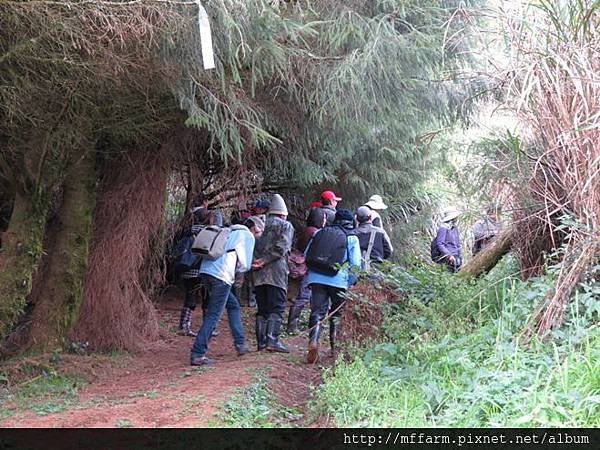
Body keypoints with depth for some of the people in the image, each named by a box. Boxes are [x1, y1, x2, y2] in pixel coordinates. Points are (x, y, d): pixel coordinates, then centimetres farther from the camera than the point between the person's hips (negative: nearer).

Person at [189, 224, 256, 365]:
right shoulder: (248, 236, 7)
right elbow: (245, 265, 2)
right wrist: (236, 268, 20)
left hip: (205, 270, 8)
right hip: (221, 275, -8)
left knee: (233, 305, 20)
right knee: (213, 315, -6)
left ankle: (240, 344, 23)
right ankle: (197, 355, -8)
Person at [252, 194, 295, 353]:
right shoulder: (286, 226, 5)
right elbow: (281, 247, -11)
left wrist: (257, 261, 3)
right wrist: (264, 261, -10)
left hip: (258, 273, 5)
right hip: (276, 271, -5)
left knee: (262, 308, 11)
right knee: (277, 308, -3)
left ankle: (261, 341, 11)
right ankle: (272, 340, -12)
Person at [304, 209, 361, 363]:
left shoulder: (319, 233, 13)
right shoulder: (352, 238, 5)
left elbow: (306, 256, 14)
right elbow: (355, 264, -1)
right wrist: (351, 283, 8)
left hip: (316, 278, 2)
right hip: (338, 281, -2)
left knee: (317, 312, 3)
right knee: (337, 314, 14)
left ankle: (313, 342, -15)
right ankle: (335, 347, 20)